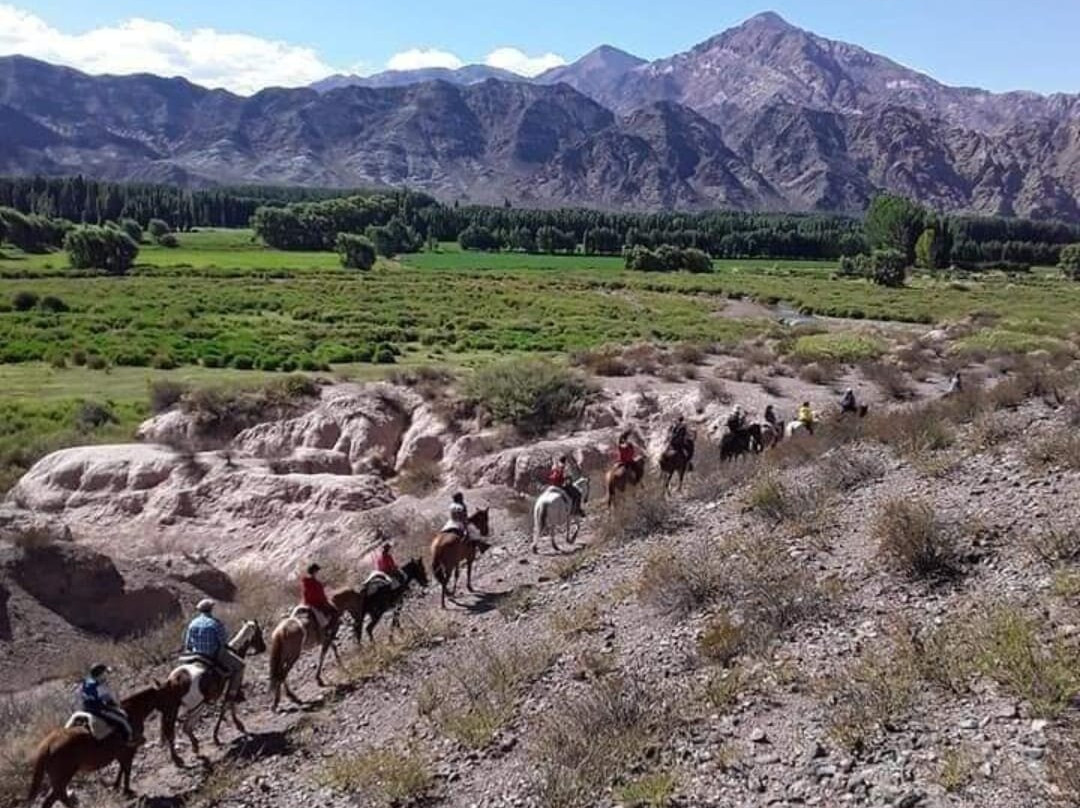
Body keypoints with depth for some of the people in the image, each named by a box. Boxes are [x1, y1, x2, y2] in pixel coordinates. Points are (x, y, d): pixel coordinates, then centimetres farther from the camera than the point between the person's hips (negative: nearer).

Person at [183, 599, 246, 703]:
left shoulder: (192, 623, 3)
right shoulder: (216, 623, -14)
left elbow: (187, 645, 8)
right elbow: (224, 642, -9)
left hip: (197, 656, 6)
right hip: (216, 655, -6)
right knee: (239, 665, 9)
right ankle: (232, 693, 4)